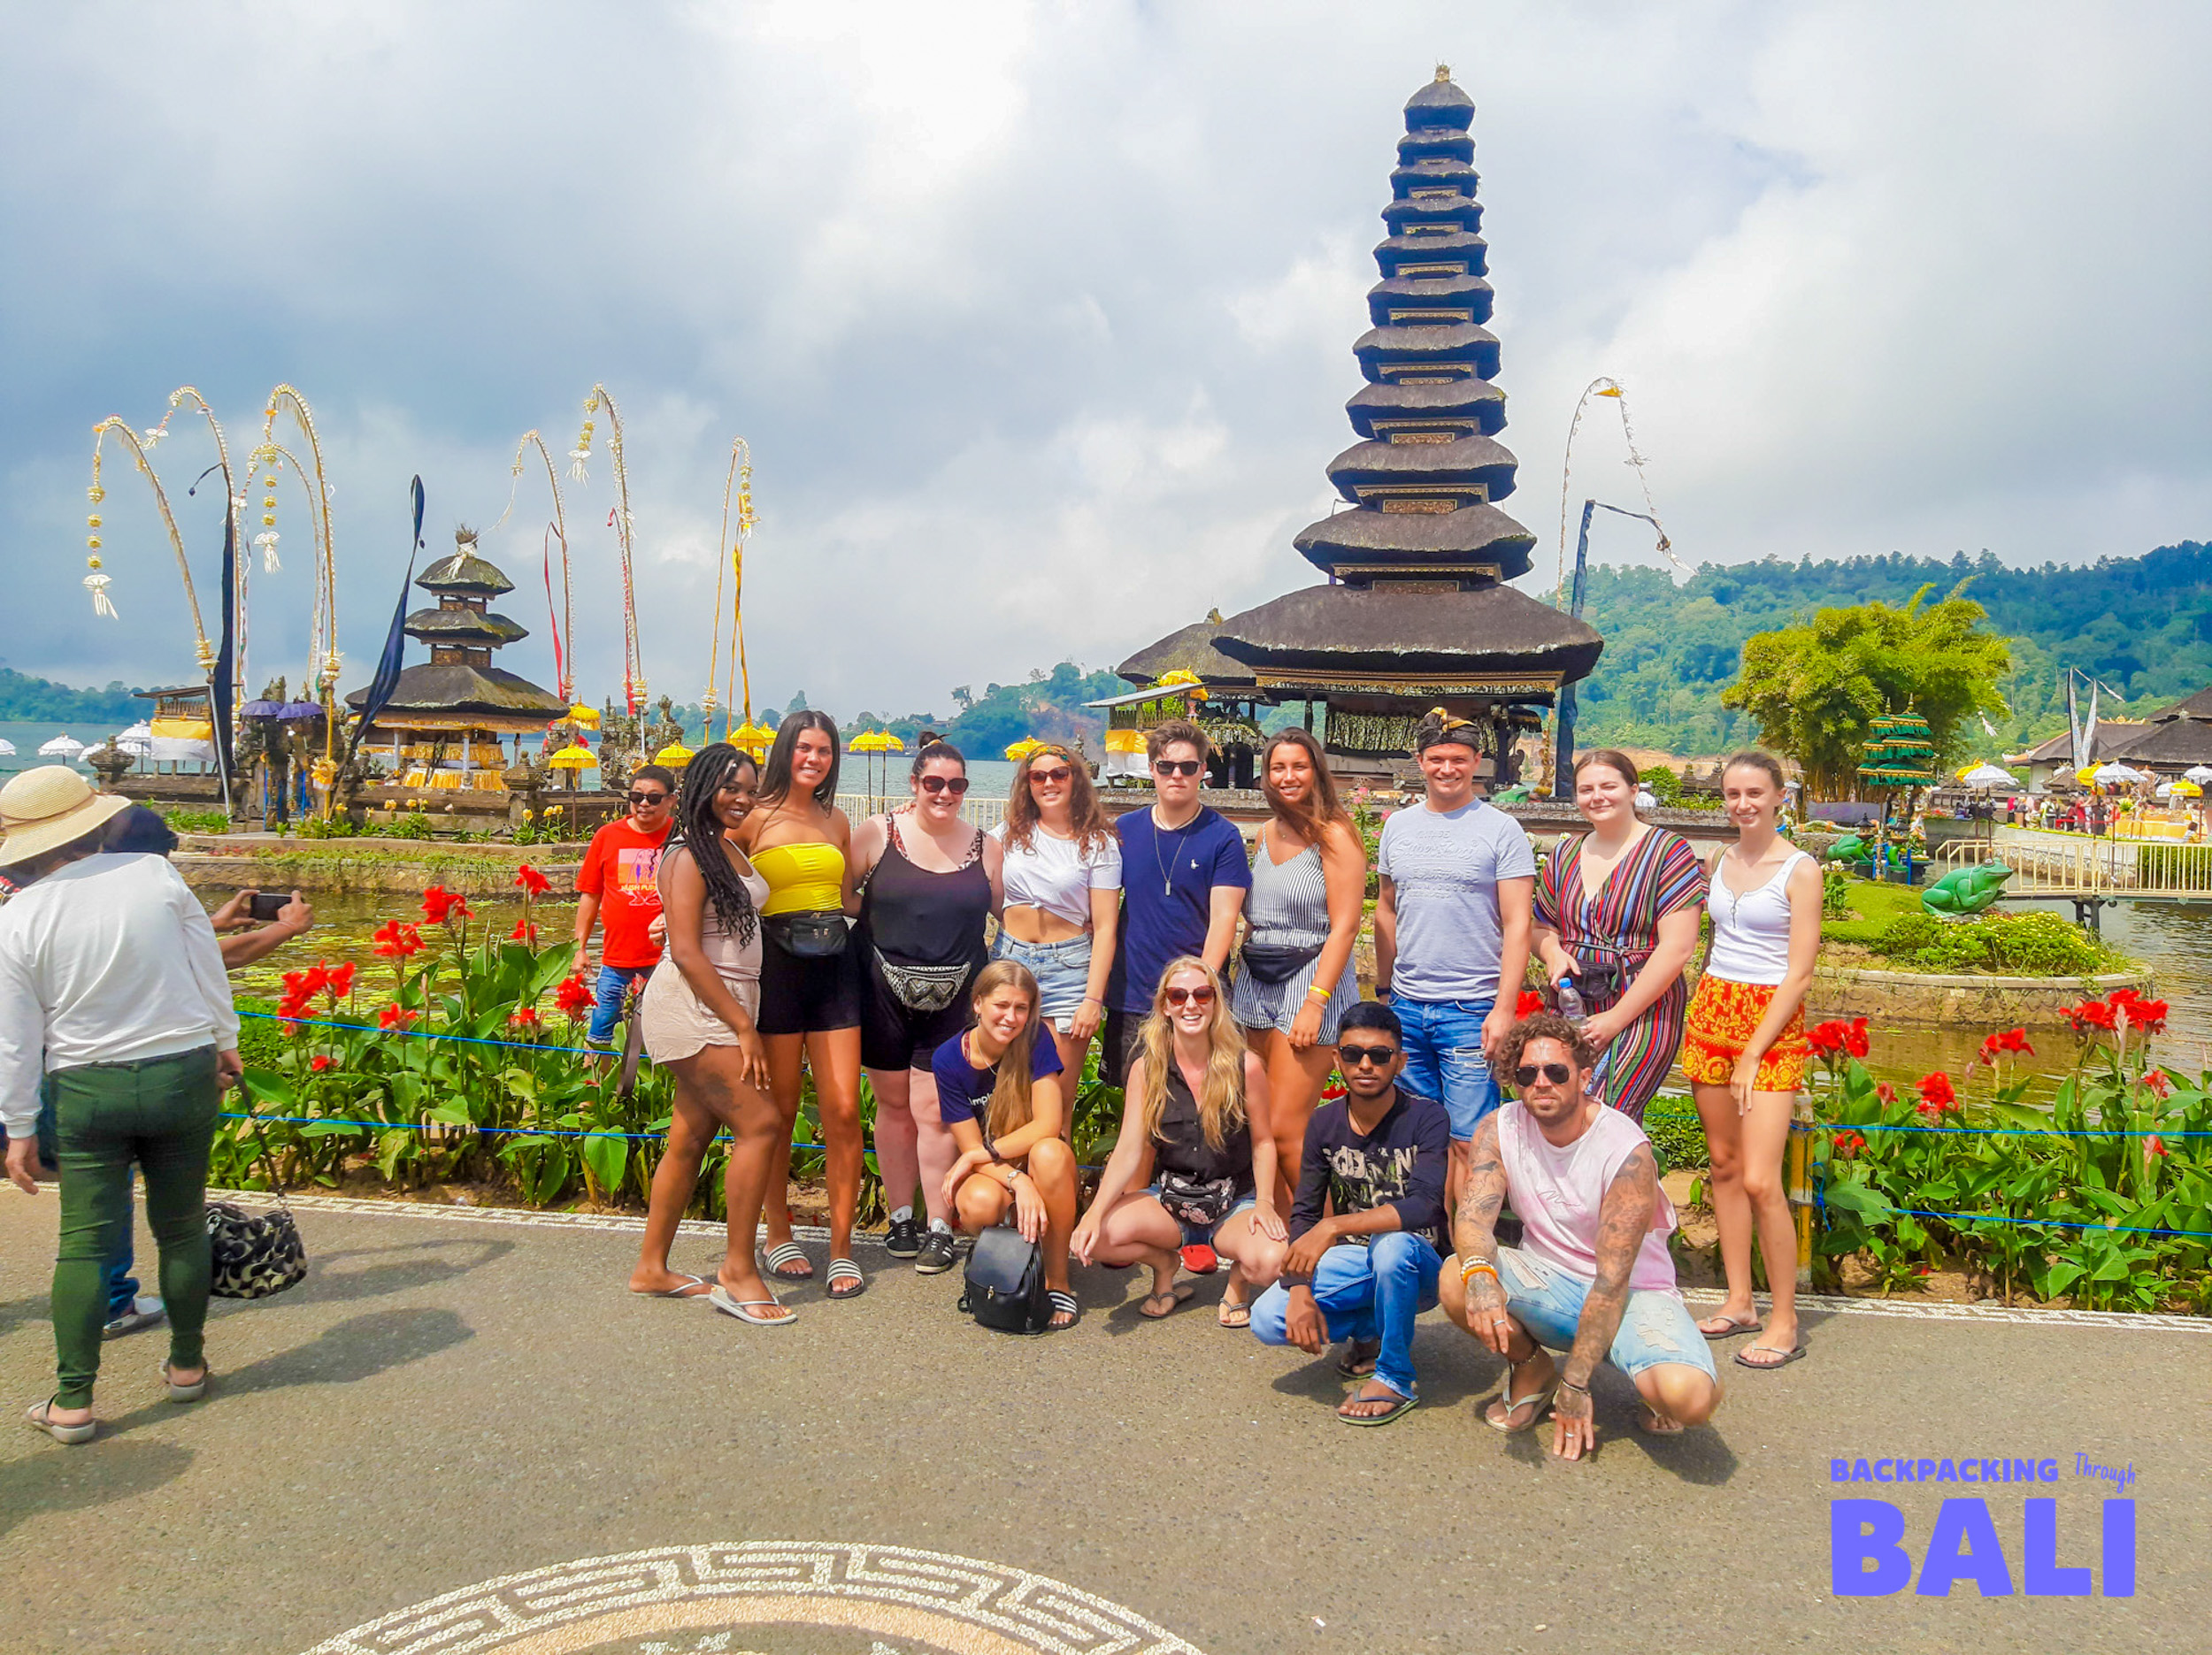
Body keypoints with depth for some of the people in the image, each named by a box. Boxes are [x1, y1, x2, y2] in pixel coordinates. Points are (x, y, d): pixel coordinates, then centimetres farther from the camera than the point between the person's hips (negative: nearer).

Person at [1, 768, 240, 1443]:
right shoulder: (155, 874, -8)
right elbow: (209, 970, 0)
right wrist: (225, 1043, 15)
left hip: (87, 1090, -1)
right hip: (183, 1075, 1)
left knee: (85, 1243, 7)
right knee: (181, 1230, 14)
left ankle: (73, 1402, 10)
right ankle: (187, 1365, 28)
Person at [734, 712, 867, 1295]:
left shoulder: (837, 821, 15)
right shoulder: (757, 818, 1)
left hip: (835, 966, 4)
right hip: (777, 967, -3)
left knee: (843, 1111, -3)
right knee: (779, 1110, 5)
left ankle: (842, 1248, 6)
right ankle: (778, 1236, 22)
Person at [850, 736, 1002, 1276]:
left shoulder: (985, 846, 6)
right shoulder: (879, 832, 0)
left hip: (952, 997, 0)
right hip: (884, 990, 0)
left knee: (934, 1111, -1)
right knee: (894, 1106, 10)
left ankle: (940, 1228, 9)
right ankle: (901, 1216, 25)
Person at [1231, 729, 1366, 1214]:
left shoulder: (1335, 836, -8)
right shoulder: (1265, 835, 13)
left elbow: (1345, 925, -13)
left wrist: (1315, 1002, -18)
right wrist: (1239, 977, 14)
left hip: (1310, 979, -7)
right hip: (1254, 984, 7)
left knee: (1285, 1129, -10)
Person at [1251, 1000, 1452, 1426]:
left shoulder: (1427, 1118, -16)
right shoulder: (1325, 1122, -3)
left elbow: (1424, 1206, -30)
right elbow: (1304, 1213, -3)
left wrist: (1333, 1227, -38)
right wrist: (1300, 1290, -18)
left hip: (1417, 1264, -4)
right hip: (1353, 1260, 4)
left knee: (1392, 1245, -39)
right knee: (1267, 1320, -19)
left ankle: (1395, 1378, -16)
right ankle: (1369, 1329, 8)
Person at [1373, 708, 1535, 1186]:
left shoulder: (1501, 830, -3)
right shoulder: (1397, 826, 11)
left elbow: (1517, 926, -6)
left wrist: (1504, 1009, -13)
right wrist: (1383, 990, 18)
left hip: (1471, 1010, -4)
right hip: (1406, 1005, 5)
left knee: (1468, 1142, -5)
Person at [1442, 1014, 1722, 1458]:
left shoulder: (1627, 1151, -21)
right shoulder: (1499, 1130, -7)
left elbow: (1613, 1279, -22)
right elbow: (1473, 1214, -18)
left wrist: (1576, 1384, -23)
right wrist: (1479, 1275, -43)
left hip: (1632, 1291, -3)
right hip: (1547, 1281, 4)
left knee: (1690, 1396, -33)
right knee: (1457, 1280, -28)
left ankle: (1657, 1392, 7)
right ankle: (1532, 1371, 3)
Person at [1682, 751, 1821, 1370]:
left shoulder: (1800, 870, -8)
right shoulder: (1720, 861, 10)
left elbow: (1799, 975, -10)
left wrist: (1751, 1056, -13)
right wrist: (1699, 1015, 11)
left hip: (1772, 1023, -6)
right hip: (1711, 1011, 6)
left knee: (1760, 1180, -12)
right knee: (1724, 1164, 9)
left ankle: (1784, 1320, 2)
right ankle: (1739, 1301, 19)